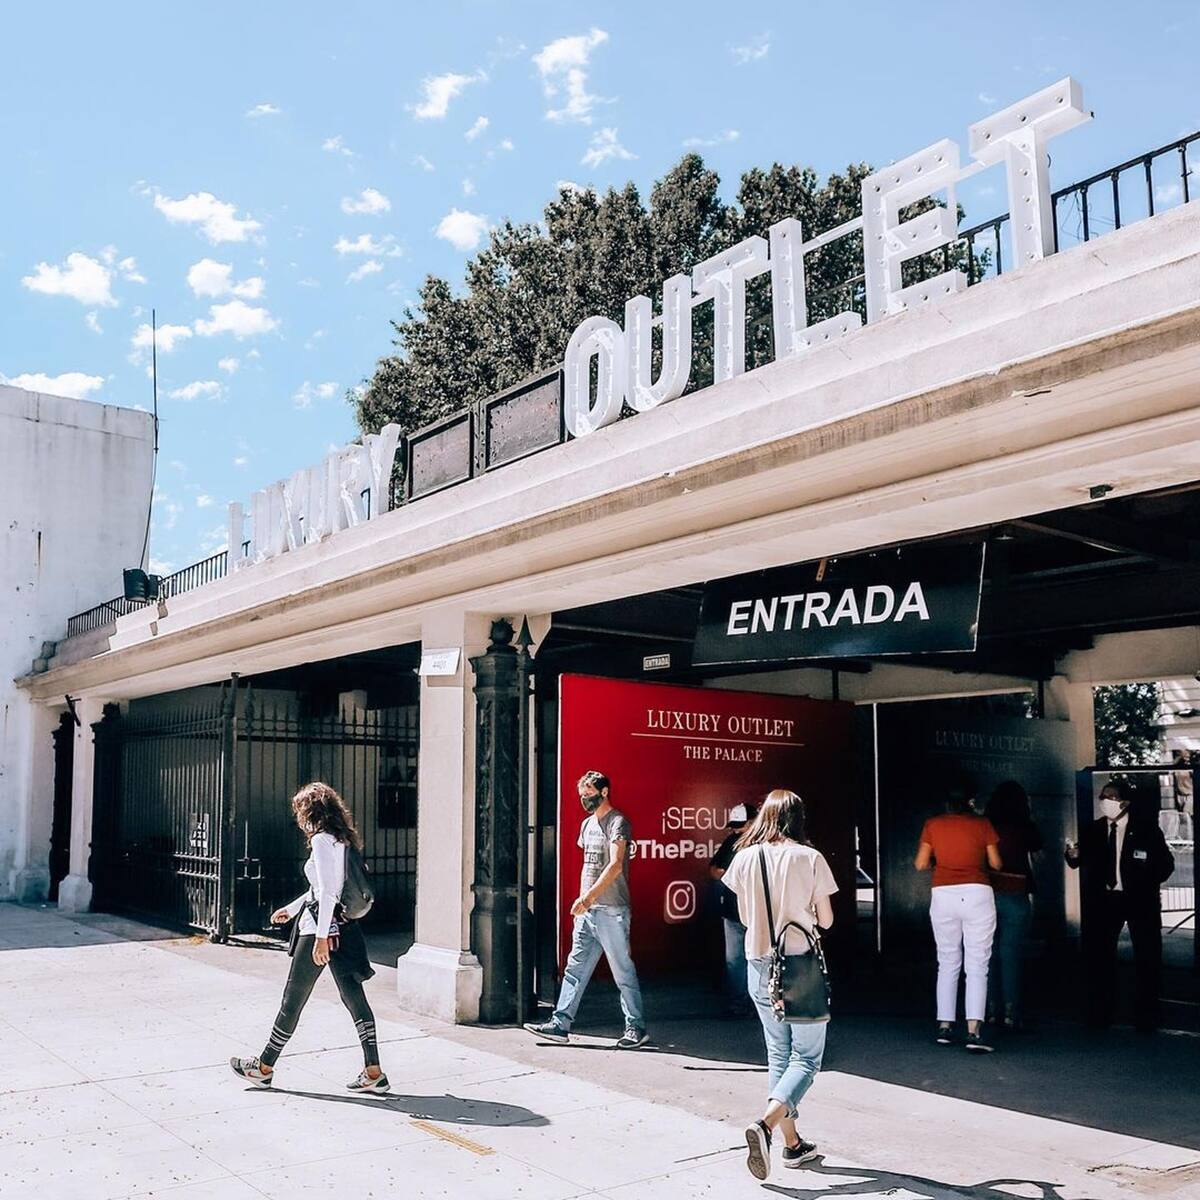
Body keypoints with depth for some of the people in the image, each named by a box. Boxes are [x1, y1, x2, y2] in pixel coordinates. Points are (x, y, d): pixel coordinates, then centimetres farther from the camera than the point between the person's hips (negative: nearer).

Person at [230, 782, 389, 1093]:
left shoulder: (321, 840, -12)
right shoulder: (341, 840, 14)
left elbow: (326, 891, -20)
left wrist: (321, 937, -22)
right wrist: (291, 909, 33)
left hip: (320, 928, -9)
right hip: (343, 927, 9)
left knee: (293, 1000, 5)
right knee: (354, 999, 5)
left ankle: (264, 1068, 19)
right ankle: (373, 1073, 4)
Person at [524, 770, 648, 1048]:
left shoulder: (617, 822, -11)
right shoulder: (587, 824, 16)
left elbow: (615, 865, -22)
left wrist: (588, 896, -27)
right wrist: (583, 900, 16)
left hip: (611, 911, -8)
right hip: (587, 910, 8)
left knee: (623, 971, 0)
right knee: (575, 968, 7)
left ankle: (636, 1028, 9)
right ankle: (561, 1023, 11)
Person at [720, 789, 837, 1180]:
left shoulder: (745, 858, -2)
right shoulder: (810, 858, -9)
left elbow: (743, 916, 7)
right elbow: (825, 920, -2)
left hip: (760, 966, 4)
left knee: (778, 1055, 17)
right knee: (806, 1058, 5)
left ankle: (792, 1143, 20)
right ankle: (766, 1124, -17)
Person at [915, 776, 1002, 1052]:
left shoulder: (933, 825, 4)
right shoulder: (983, 824, 2)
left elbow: (920, 864, 3)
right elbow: (996, 864, 5)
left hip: (943, 894, 2)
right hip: (977, 894, -2)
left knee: (947, 963, 13)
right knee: (977, 966, -1)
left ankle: (945, 1027, 14)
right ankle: (974, 1031, -10)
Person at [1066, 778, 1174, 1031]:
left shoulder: (1146, 827, -5)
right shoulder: (1094, 830, 3)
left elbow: (1166, 863, -1)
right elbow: (1080, 863, 4)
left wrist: (1147, 884, -13)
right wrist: (1073, 855, -17)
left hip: (1140, 899, -2)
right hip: (1105, 899, 2)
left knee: (1147, 958, 3)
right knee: (1099, 956, 1)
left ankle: (1146, 1017, 15)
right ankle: (1099, 1016, 11)